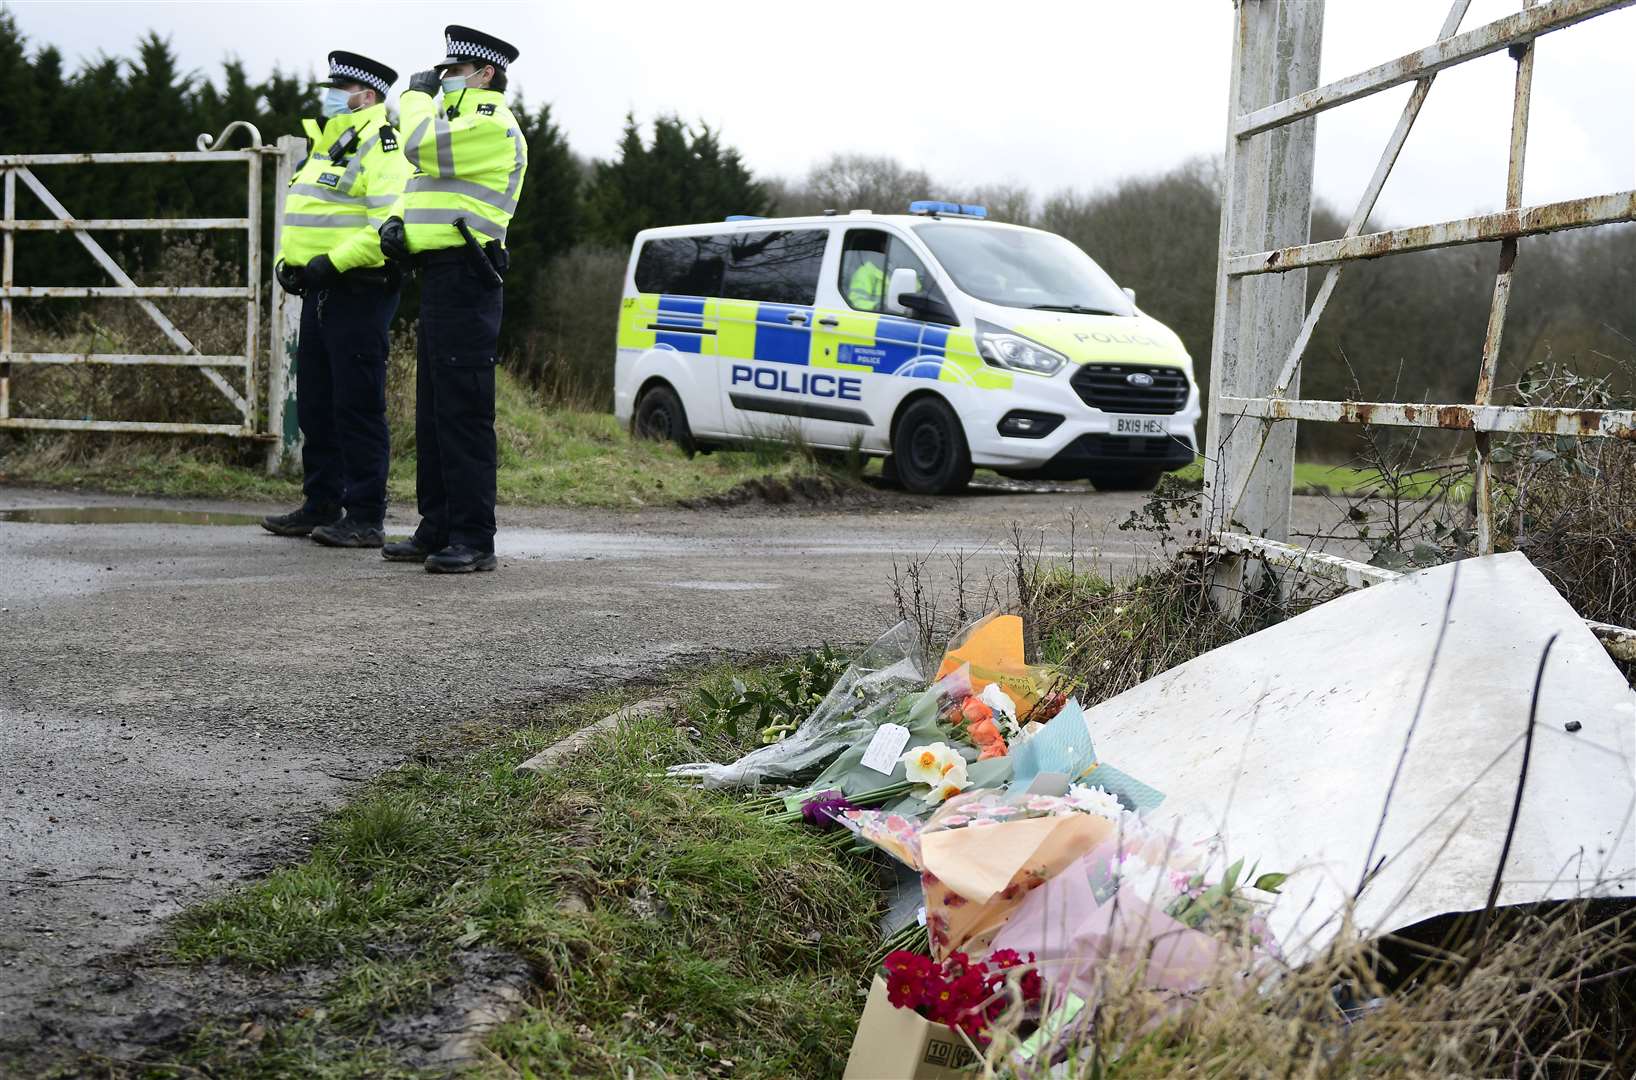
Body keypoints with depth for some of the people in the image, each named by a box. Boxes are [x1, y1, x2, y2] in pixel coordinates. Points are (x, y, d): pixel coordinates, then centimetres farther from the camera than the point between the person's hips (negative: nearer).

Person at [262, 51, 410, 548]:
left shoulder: (380, 148, -11)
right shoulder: (328, 147, 21)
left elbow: (390, 226, -23)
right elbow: (308, 218, 29)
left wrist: (334, 261, -25)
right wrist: (287, 259, 13)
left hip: (358, 292, -10)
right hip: (320, 293, 10)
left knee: (357, 408, -7)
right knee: (315, 405, 14)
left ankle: (365, 519, -2)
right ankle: (321, 506, 23)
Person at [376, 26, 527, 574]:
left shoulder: (494, 125, -9)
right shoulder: (461, 123, 25)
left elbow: (424, 145, -22)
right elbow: (419, 184, 28)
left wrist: (417, 97, -3)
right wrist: (396, 221, 6)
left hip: (464, 281, -11)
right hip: (438, 277, 11)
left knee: (463, 411, -12)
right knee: (433, 411, 12)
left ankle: (474, 539, -10)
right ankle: (437, 530, 18)